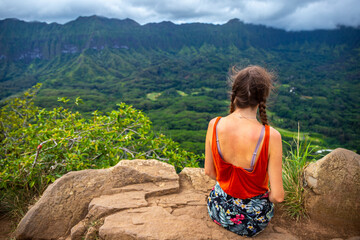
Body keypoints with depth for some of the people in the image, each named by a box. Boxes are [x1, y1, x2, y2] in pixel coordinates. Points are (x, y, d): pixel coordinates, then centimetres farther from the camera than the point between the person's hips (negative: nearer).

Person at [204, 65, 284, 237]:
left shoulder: (214, 125, -20)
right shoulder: (271, 136, -30)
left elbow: (209, 172, -5)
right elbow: (278, 196, -21)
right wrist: (269, 196, 3)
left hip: (218, 210, 2)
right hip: (252, 220, -2)